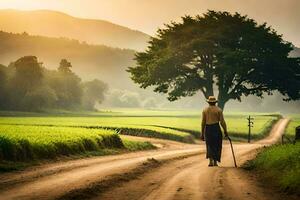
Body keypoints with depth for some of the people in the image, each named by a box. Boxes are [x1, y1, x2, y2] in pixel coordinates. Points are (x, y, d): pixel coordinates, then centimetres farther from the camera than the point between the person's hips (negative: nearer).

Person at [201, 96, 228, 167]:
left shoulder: (205, 110, 4)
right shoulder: (219, 110, -2)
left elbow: (203, 122, 2)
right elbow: (222, 122, -6)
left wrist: (202, 133, 7)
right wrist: (225, 131, 3)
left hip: (207, 129, 2)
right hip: (216, 129, -2)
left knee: (210, 145, 12)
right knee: (216, 145, 11)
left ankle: (211, 161, -5)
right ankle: (215, 162, 12)